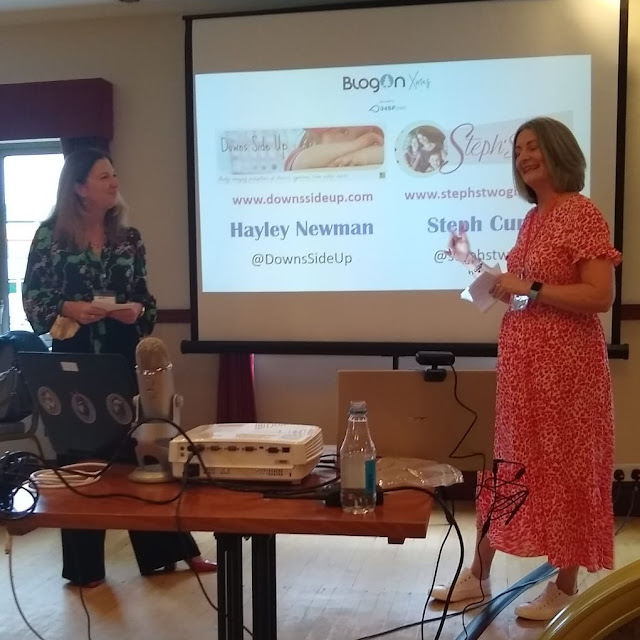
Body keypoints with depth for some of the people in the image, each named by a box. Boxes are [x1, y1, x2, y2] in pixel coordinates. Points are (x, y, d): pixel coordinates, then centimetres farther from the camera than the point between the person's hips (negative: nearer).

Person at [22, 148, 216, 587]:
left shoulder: (129, 237, 8)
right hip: (73, 360, -3)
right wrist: (67, 309, -19)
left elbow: (146, 298, 10)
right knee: (79, 455, 4)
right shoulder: (50, 236, -2)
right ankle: (85, 566, 19)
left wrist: (138, 311, -11)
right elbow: (33, 298, -2)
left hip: (125, 358, 3)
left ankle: (169, 550, 18)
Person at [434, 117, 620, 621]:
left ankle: (566, 590, 19)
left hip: (565, 364, -8)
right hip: (521, 360, 8)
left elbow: (600, 297, -20)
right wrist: (478, 266, 12)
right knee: (507, 464, 13)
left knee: (566, 470, 3)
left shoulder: (583, 213, -11)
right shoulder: (533, 218, 13)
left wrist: (528, 288, -19)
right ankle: (477, 577, 23)